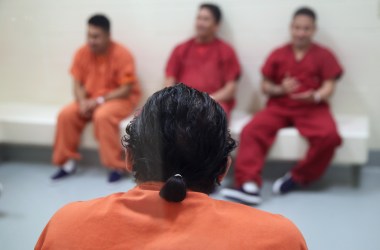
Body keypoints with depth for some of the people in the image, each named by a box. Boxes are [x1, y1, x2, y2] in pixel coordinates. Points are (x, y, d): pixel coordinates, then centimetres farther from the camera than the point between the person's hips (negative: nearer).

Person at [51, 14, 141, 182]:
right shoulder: (82, 53, -3)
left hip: (121, 99, -5)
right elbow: (78, 84, 3)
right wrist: (83, 102, -19)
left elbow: (126, 89, -18)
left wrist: (99, 100, -24)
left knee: (102, 116, -35)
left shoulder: (121, 54, -18)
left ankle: (116, 166, -23)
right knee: (66, 115, -17)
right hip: (90, 100, 5)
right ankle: (67, 162, -3)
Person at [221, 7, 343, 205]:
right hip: (279, 107, 2)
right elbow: (265, 86, 10)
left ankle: (297, 178, -11)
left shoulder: (324, 55, 5)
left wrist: (315, 96, -24)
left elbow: (329, 87, -2)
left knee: (329, 136, -31)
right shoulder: (278, 54, 9)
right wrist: (280, 89, -13)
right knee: (251, 131, -24)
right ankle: (249, 185, -33)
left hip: (313, 108, -1)